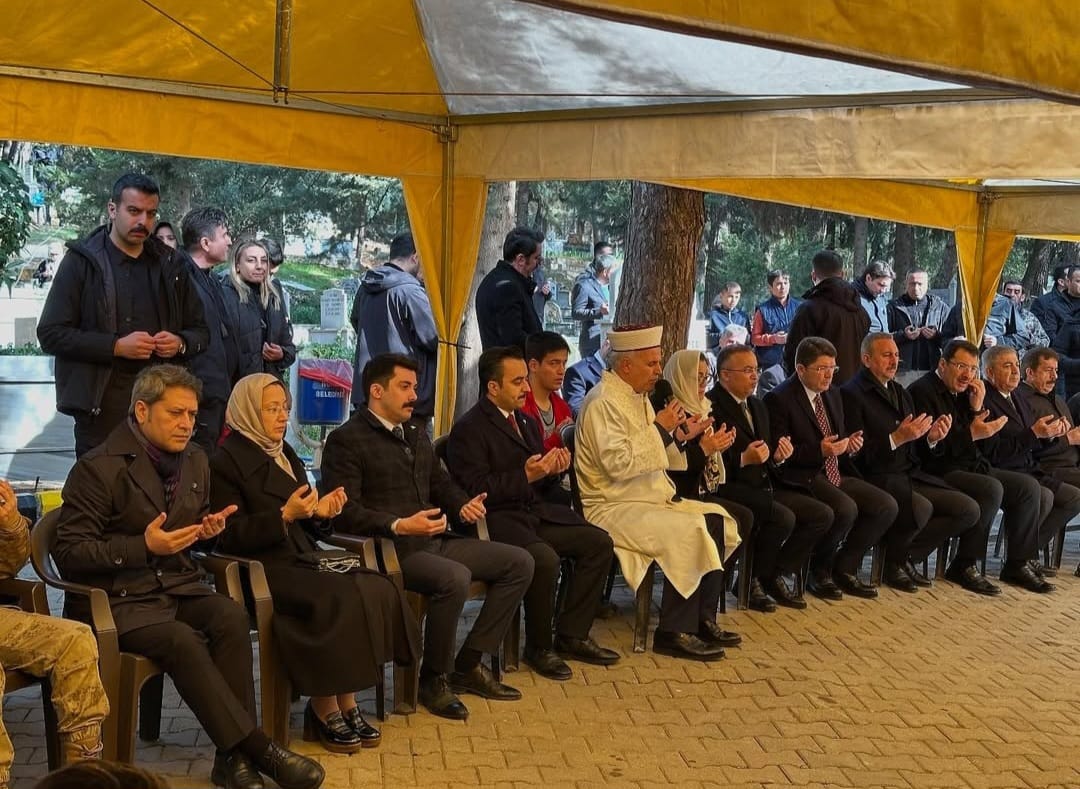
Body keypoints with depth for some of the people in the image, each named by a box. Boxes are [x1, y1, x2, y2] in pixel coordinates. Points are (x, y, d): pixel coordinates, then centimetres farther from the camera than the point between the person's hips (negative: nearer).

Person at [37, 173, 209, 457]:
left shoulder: (169, 265, 13)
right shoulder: (82, 262, 1)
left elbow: (200, 332, 20)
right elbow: (50, 333, -4)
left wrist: (180, 343, -4)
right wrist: (116, 346, -14)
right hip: (101, 405, -3)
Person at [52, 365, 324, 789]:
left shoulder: (194, 460, 11)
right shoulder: (98, 468, -9)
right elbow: (69, 554, -11)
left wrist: (207, 528, 2)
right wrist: (144, 547, -20)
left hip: (178, 585, 6)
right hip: (118, 598, -6)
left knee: (231, 617, -26)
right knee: (183, 641, -33)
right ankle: (258, 749, -27)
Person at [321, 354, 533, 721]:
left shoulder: (416, 434, 21)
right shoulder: (346, 440, -6)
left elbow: (441, 483, 28)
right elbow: (345, 511, -15)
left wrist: (463, 504, 5)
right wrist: (398, 525, -27)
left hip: (435, 540, 9)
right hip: (390, 549, -9)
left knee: (519, 562, -1)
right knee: (454, 577, -35)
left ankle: (468, 664, 3)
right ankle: (434, 678, -13)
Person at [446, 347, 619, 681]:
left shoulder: (527, 422, 19)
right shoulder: (469, 429, -8)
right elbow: (476, 489, -17)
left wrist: (553, 470, -1)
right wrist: (526, 475, -22)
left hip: (536, 512, 9)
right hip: (497, 519, -9)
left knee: (599, 542, -6)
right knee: (545, 559, -32)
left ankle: (571, 636, 3)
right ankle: (538, 647, -10)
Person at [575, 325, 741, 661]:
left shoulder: (637, 396, 15)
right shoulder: (603, 402, -16)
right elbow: (618, 463, -26)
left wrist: (670, 431, 5)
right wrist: (659, 429, -19)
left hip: (648, 497, 10)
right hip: (612, 507, -10)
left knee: (716, 518, -2)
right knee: (690, 530, -26)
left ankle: (703, 620, 1)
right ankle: (674, 633, -15)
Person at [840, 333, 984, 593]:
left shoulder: (900, 392, 20)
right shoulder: (851, 394, -7)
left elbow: (912, 448, 16)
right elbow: (858, 454, -15)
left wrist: (931, 437, -4)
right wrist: (896, 438, -23)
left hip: (912, 476, 8)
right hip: (877, 480, -8)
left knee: (969, 510, -7)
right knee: (921, 507, -35)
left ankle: (906, 556, 2)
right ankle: (894, 563, -5)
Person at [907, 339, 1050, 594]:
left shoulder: (963, 393, 16)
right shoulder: (922, 391, -10)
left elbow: (982, 445, 13)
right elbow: (931, 446, -21)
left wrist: (977, 408, -1)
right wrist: (971, 434, -25)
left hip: (972, 466, 9)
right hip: (940, 473, -9)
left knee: (1029, 486, -4)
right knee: (992, 489, -30)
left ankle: (1017, 564, 2)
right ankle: (963, 567, -18)